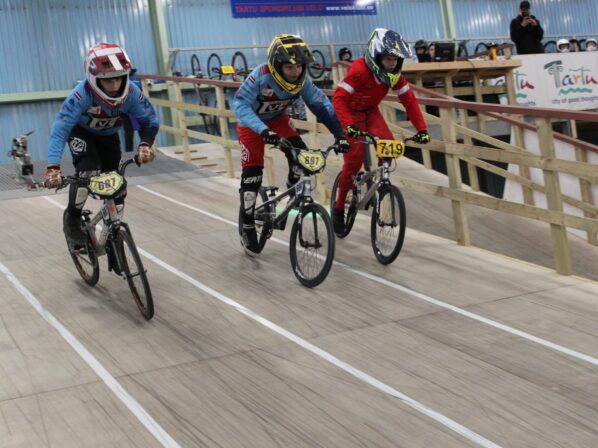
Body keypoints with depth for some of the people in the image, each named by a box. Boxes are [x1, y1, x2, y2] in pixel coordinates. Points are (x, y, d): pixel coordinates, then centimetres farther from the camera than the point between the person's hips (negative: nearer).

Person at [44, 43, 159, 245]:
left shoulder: (132, 92, -32)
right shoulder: (81, 95, -41)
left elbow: (150, 120, -21)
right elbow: (59, 130, -46)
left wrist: (145, 145, -42)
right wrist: (53, 168, -58)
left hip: (108, 135, 4)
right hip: (81, 131, -3)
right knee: (88, 171, -28)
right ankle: (72, 219, -5)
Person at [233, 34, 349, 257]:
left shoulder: (302, 80, -22)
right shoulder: (261, 76, -36)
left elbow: (322, 104, -17)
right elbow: (240, 104, -42)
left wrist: (339, 133, -26)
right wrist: (263, 130, -55)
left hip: (277, 119, 4)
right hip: (252, 123, -4)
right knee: (252, 172, -12)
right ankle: (247, 228, 1)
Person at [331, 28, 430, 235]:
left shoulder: (394, 74, -14)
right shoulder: (360, 70, -31)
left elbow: (409, 100, -10)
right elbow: (338, 98, -38)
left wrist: (421, 129, -20)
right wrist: (349, 125, -52)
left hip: (371, 111, 5)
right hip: (350, 113, -5)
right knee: (354, 157, -17)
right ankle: (338, 208, -1)